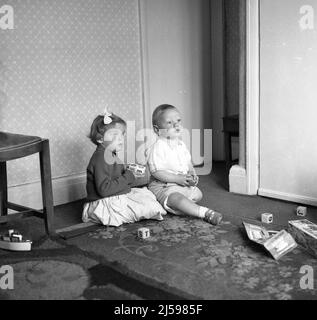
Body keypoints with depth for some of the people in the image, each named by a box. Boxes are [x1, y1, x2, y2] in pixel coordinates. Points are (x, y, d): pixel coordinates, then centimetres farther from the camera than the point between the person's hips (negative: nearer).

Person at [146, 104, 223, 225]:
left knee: (198, 194, 18)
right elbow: (156, 171, -24)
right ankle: (206, 213, -43)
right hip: (162, 186, -9)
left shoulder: (181, 145, 8)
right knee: (176, 198, -35)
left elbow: (188, 163, 19)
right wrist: (177, 179, -28)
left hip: (183, 184, 9)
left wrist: (193, 174, -3)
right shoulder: (158, 147, -18)